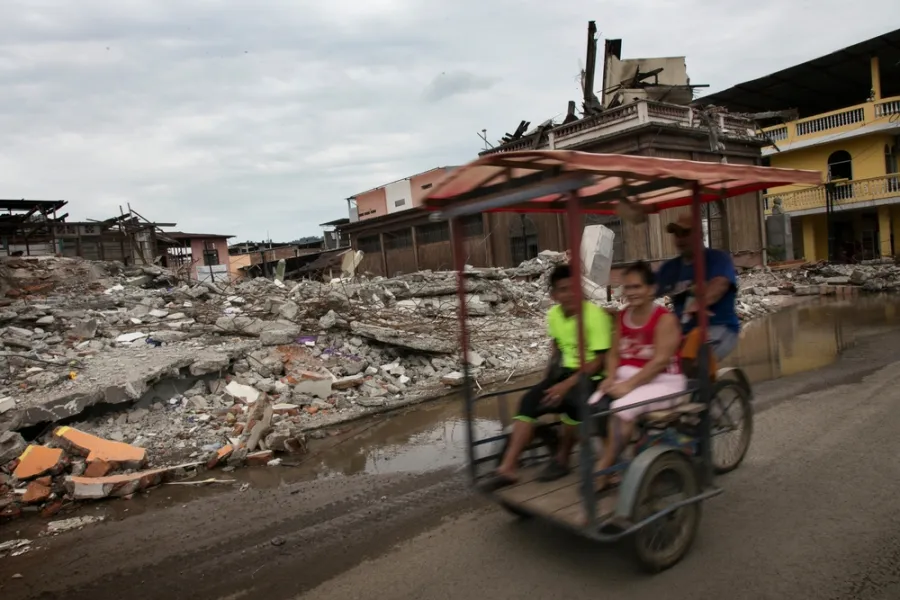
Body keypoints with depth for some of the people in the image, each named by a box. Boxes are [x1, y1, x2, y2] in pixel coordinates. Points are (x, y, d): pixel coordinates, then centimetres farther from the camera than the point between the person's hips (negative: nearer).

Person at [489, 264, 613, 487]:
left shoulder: (595, 314, -16)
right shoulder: (553, 315, 4)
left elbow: (598, 361, -18)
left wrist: (567, 384, -26)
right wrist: (549, 379, 6)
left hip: (592, 375, -6)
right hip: (566, 370, 6)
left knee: (571, 400, -35)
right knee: (529, 400, -15)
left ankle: (562, 459, -9)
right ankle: (509, 466, -15)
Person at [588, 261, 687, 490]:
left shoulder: (665, 319, -12)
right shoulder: (622, 317, 8)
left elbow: (660, 361, -19)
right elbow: (614, 353, 8)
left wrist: (629, 384, -24)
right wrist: (611, 377, -11)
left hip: (662, 381, -6)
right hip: (627, 377, 6)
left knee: (622, 408, -32)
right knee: (595, 404, -22)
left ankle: (601, 472, -19)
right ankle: (611, 466, -11)